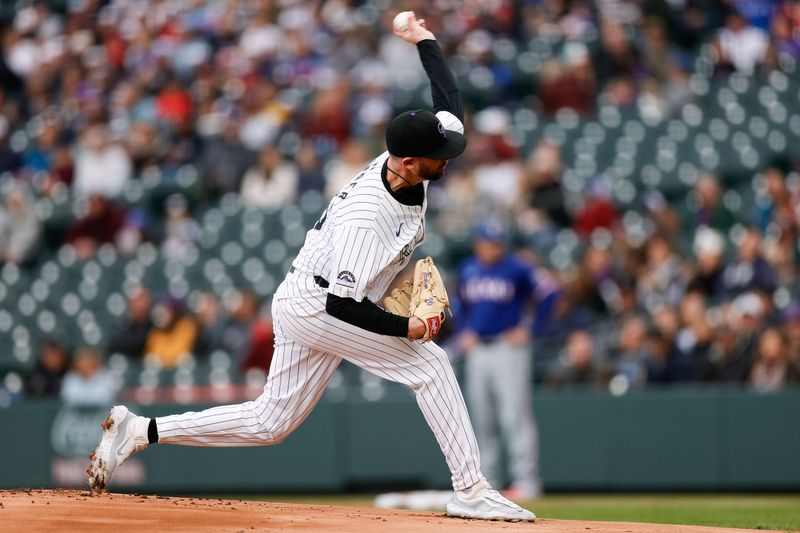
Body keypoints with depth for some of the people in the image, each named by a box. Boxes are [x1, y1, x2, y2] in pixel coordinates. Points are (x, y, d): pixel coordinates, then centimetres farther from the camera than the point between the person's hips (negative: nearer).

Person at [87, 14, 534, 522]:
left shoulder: (405, 164, -5)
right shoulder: (365, 218, -29)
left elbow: (451, 103, 9)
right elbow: (343, 304, -29)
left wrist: (426, 41, 14)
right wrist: (404, 327, -24)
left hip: (304, 306, 9)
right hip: (313, 306, -9)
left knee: (270, 423, 10)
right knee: (429, 363, -12)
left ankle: (139, 431, 12)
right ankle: (471, 491, -11)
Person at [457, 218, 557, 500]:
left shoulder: (516, 269, -7)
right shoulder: (468, 270, 11)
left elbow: (549, 294, -6)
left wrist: (529, 330, -7)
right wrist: (464, 331, 14)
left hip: (508, 348, -6)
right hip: (477, 350, 6)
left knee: (515, 416, -11)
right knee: (482, 420, 7)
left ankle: (526, 480, -12)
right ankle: (486, 481, 13)